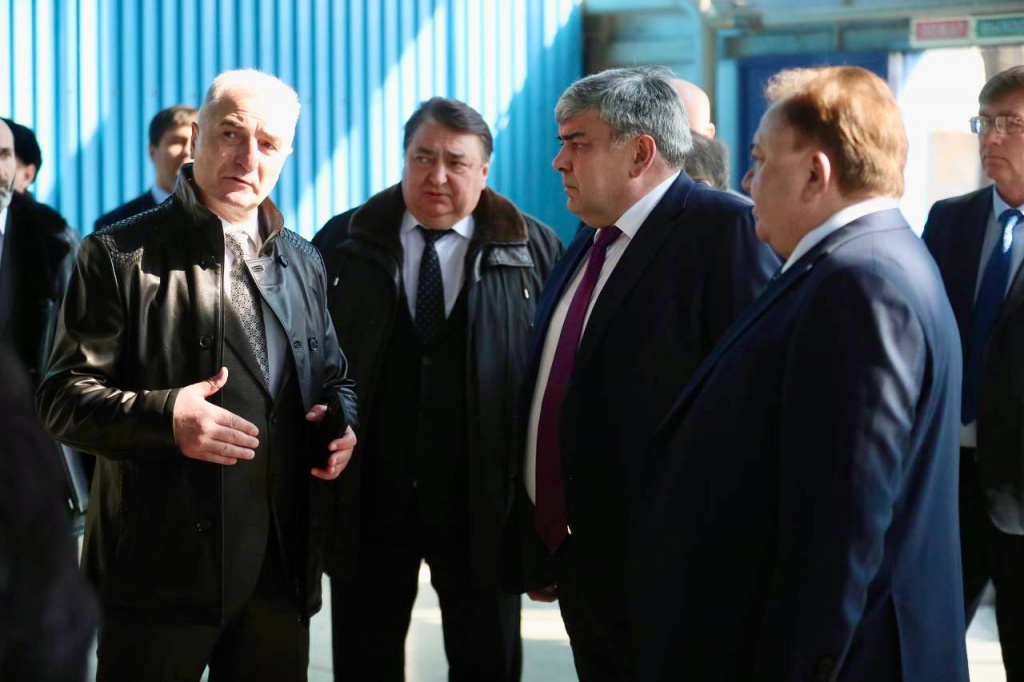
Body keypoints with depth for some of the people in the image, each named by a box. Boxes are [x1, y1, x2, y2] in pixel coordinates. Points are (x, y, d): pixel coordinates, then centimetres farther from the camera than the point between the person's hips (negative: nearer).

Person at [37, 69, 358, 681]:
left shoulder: (302, 262, 15)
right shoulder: (121, 255, -4)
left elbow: (333, 376, 25)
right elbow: (63, 395, -7)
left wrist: (340, 418, 1)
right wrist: (164, 416, -23)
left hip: (282, 564, 5)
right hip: (163, 565, -5)